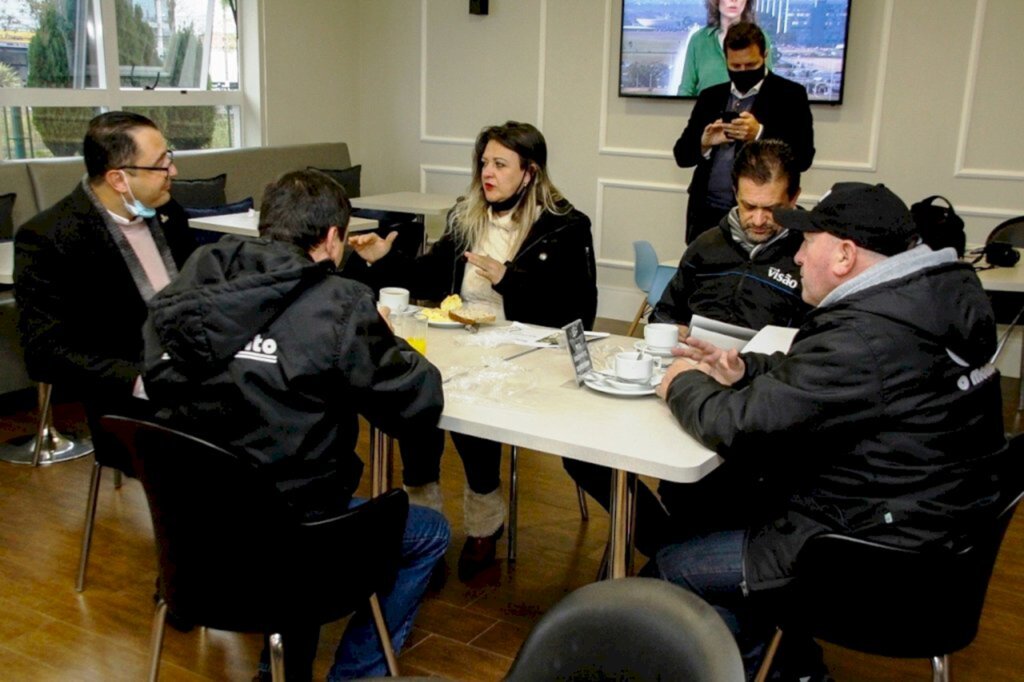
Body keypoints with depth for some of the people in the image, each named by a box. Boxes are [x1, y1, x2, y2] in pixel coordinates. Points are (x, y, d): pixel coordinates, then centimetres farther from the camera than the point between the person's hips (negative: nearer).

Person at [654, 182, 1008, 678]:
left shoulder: (865, 338, -29)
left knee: (672, 566, -1)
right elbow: (808, 374, 16)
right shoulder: (936, 295, 2)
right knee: (712, 503, 20)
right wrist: (745, 370, 2)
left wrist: (685, 385, -5)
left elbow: (737, 425, -25)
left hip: (878, 547, -10)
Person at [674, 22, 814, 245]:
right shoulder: (710, 96, 13)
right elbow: (682, 155, 11)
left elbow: (803, 156, -7)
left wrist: (760, 134, -19)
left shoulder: (789, 95, 1)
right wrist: (704, 143, -10)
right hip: (706, 213, 4)